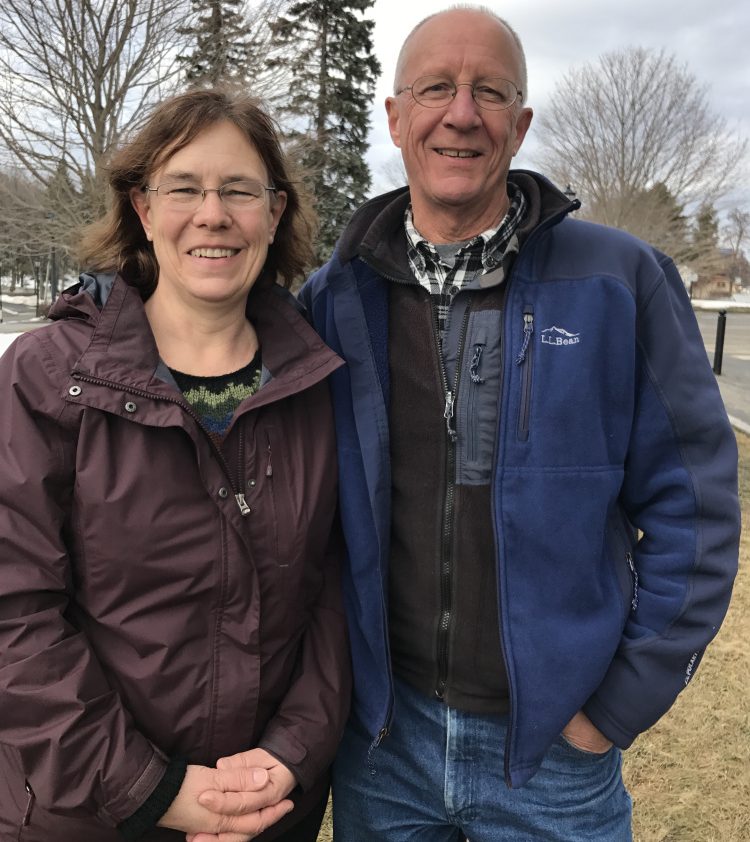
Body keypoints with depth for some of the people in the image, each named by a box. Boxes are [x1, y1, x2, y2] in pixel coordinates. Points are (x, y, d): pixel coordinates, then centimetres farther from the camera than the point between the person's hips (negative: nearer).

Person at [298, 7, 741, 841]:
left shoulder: (620, 281, -9)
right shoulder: (332, 300, -3)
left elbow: (690, 507, -6)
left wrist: (620, 704, -7)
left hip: (555, 742, -1)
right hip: (380, 732, 2)